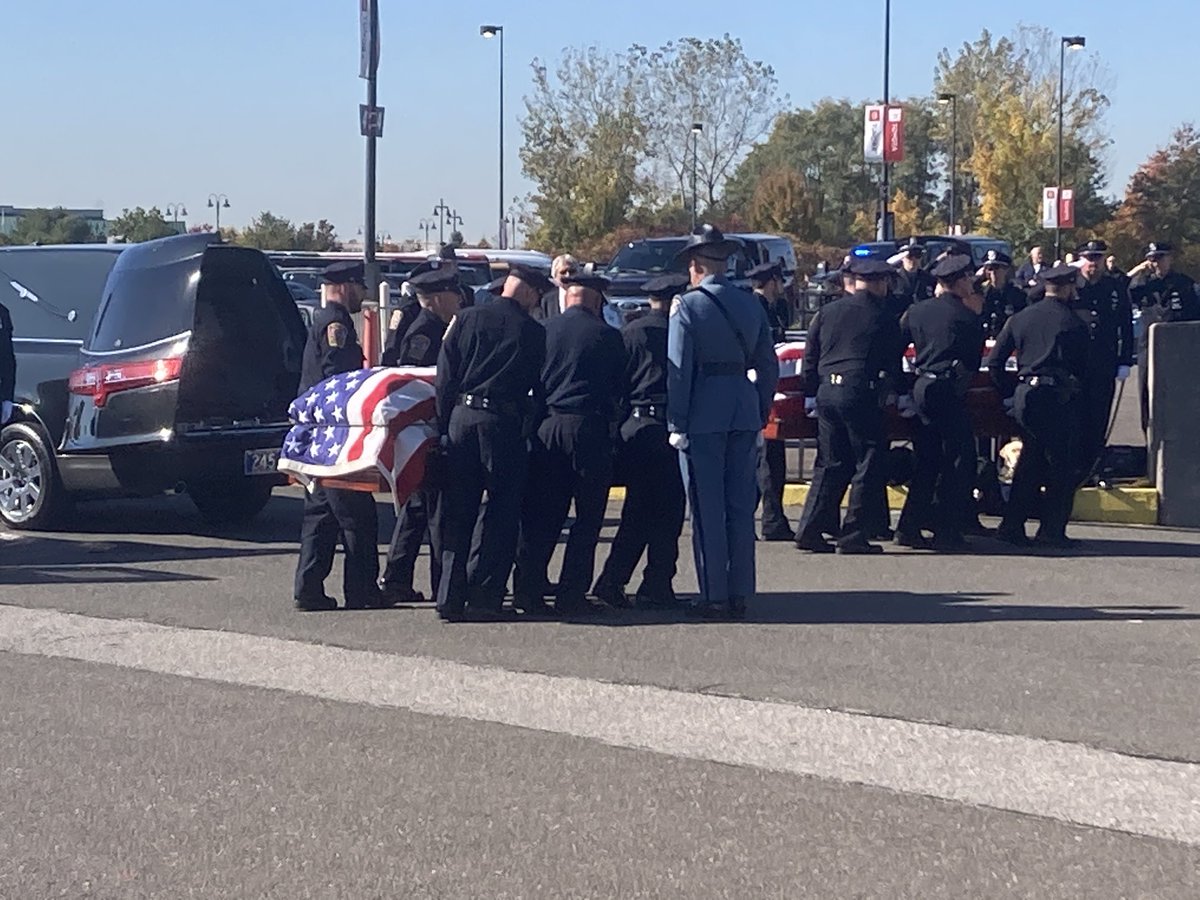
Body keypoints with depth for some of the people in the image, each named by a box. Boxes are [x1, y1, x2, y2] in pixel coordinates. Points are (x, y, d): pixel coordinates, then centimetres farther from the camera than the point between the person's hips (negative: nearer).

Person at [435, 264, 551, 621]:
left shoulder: (466, 319, 6)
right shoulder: (533, 332, -2)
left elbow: (444, 378, 5)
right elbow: (540, 388, 3)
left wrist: (443, 426, 7)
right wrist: (532, 428, 15)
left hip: (462, 417, 3)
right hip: (504, 423, -3)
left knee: (457, 511, 9)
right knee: (500, 511, 4)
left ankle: (450, 597, 8)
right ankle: (483, 597, 0)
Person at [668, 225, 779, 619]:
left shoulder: (688, 306, -7)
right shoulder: (751, 305, 9)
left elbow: (679, 369, -11)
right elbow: (768, 367, 11)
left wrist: (677, 424, -7)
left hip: (703, 414, -5)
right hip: (745, 413, 5)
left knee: (707, 510, 0)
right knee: (741, 507, 10)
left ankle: (714, 596, 1)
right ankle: (739, 594, 13)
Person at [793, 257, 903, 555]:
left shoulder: (827, 313, 11)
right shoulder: (883, 318, -1)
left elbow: (810, 357, 11)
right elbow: (893, 364, 5)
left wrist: (810, 394, 17)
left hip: (827, 392, 5)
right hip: (860, 393, -5)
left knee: (830, 464, 12)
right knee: (867, 464, 3)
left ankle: (810, 530, 6)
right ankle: (853, 535, 1)